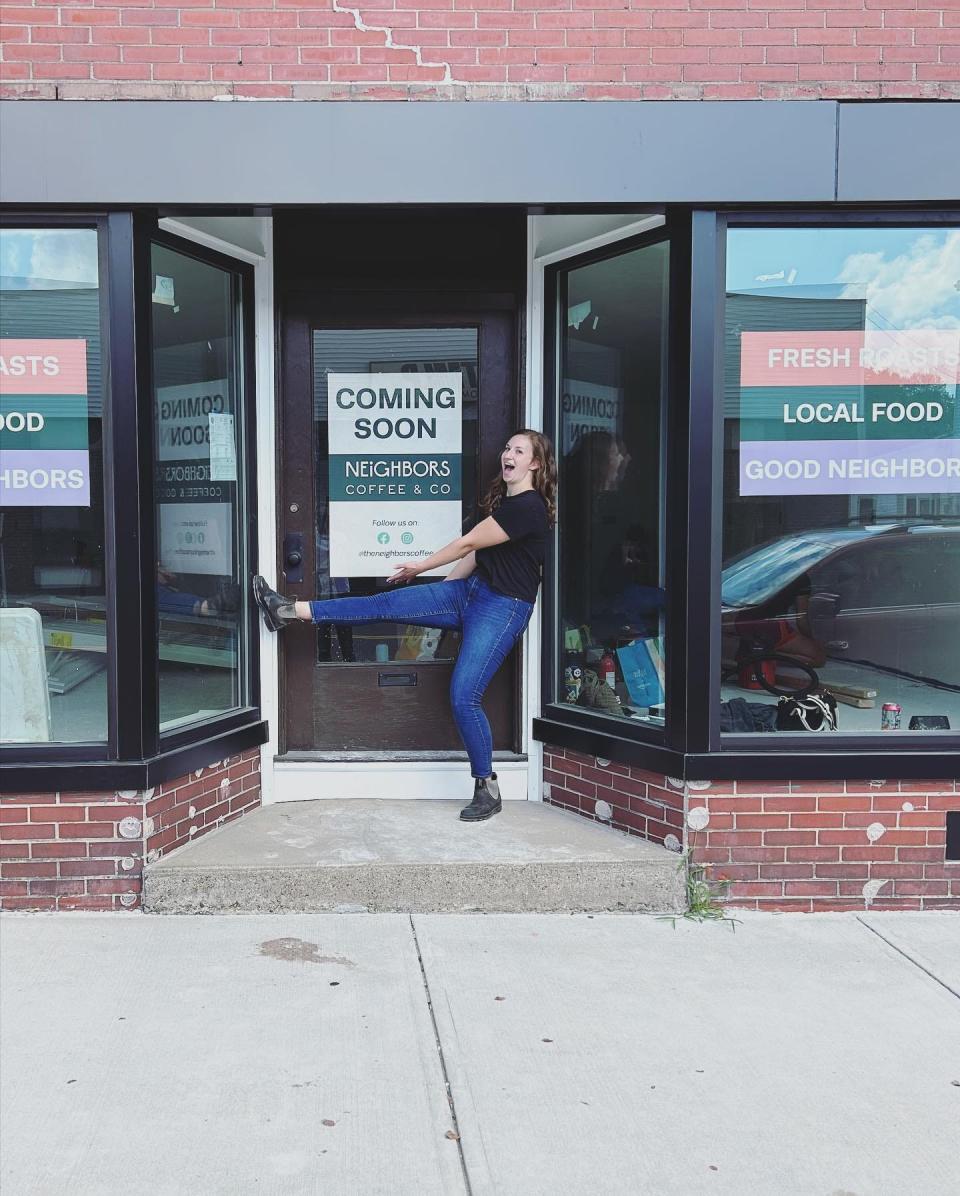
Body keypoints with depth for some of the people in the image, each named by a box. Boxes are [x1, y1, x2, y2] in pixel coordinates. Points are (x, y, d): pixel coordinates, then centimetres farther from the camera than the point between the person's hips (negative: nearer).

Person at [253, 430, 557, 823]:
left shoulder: (529, 506, -16)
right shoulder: (503, 500, 15)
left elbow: (468, 543, -11)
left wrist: (421, 567, 1)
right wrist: (443, 589, 20)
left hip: (503, 607, -9)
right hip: (470, 592, 9)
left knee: (463, 696, -14)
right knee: (384, 604, -2)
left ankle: (488, 790, 0)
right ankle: (291, 610, -3)